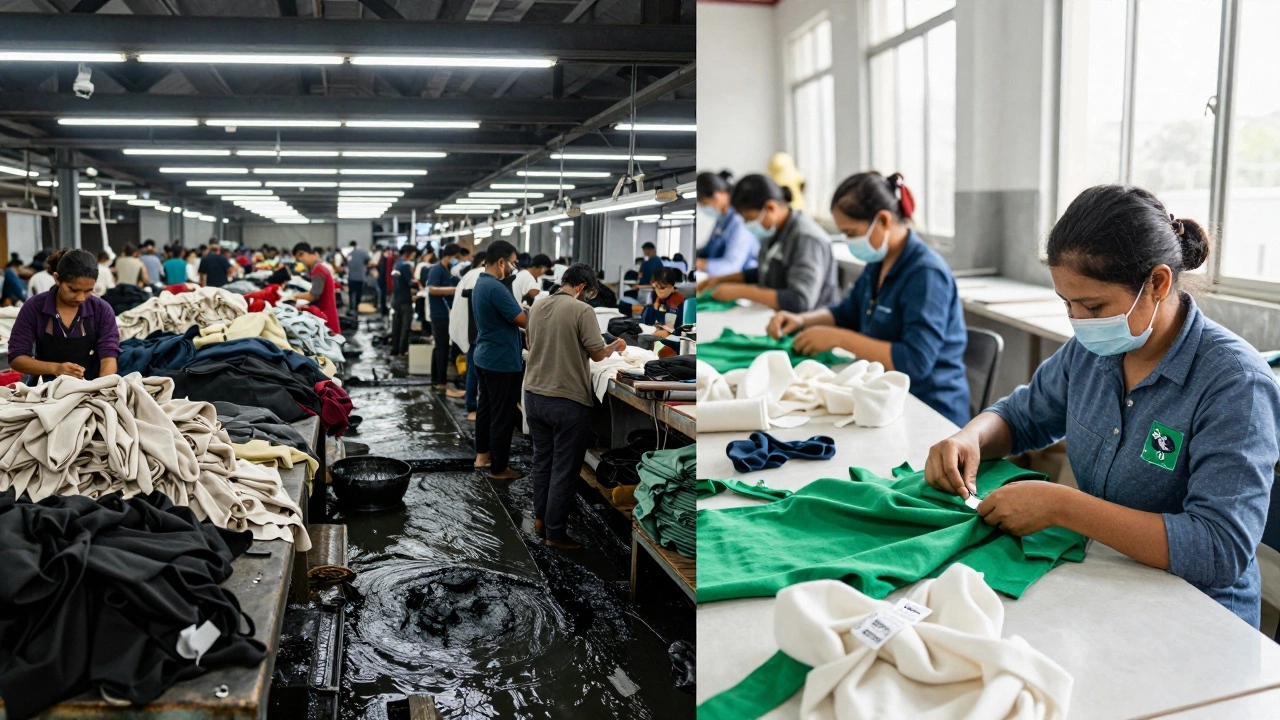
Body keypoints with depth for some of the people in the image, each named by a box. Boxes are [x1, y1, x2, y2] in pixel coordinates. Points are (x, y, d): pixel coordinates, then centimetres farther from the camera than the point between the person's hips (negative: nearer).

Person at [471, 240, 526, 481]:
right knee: (503, 415, -1)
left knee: (486, 407, 21)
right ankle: (499, 468, 7)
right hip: (503, 361, -10)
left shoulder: (480, 283, 10)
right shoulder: (496, 288, -23)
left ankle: (482, 454, 33)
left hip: (485, 357, 10)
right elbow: (523, 320, -21)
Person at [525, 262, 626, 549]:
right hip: (567, 401, -7)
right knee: (564, 468, 4)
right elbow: (597, 354, -12)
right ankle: (555, 533, 11)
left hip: (534, 395, 7)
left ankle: (540, 519, 33)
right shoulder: (582, 310, -15)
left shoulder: (537, 307, 6)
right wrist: (615, 346, 9)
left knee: (542, 460, 21)